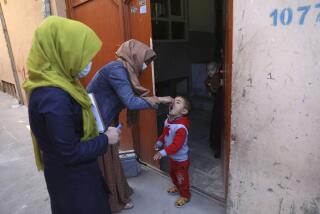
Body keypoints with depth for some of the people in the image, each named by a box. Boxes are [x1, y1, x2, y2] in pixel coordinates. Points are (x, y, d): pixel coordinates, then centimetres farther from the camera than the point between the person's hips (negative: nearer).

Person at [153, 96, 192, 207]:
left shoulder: (181, 127, -34)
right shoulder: (168, 120, -6)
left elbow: (176, 145, -38)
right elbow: (164, 133, 12)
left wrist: (162, 152, -42)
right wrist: (159, 142, 3)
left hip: (181, 158, -8)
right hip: (172, 156, 9)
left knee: (182, 178, 13)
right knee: (172, 174, 30)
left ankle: (185, 196, 38)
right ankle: (176, 186, 58)